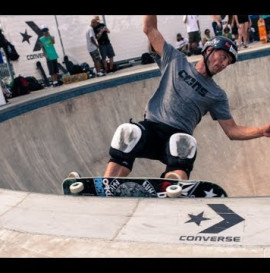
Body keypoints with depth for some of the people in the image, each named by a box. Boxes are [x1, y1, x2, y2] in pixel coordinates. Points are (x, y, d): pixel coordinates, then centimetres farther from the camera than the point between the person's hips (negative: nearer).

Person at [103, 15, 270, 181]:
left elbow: (232, 130, 13)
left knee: (184, 143, -36)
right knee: (128, 133, -33)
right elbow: (150, 29, 17)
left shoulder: (217, 95, 16)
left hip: (178, 136, 0)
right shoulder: (176, 60, 15)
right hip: (151, 128, 0)